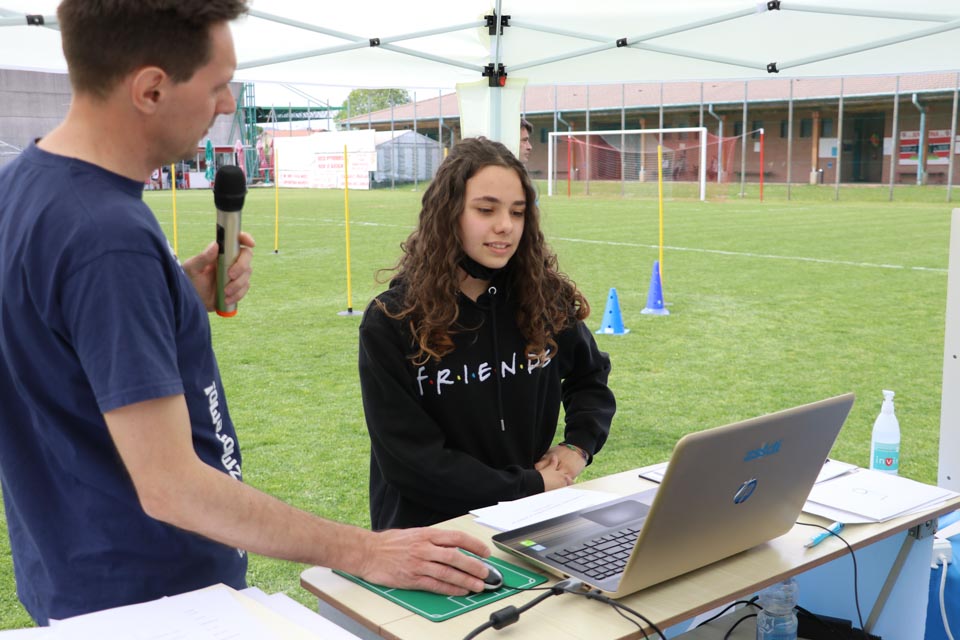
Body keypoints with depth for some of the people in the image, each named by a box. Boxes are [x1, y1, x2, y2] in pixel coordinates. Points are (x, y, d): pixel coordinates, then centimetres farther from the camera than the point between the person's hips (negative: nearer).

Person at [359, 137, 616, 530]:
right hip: (429, 528, -3)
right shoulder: (390, 322, -9)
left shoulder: (545, 299, 0)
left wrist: (578, 446, 2)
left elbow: (590, 377, 20)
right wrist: (530, 486, -12)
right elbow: (409, 461, -12)